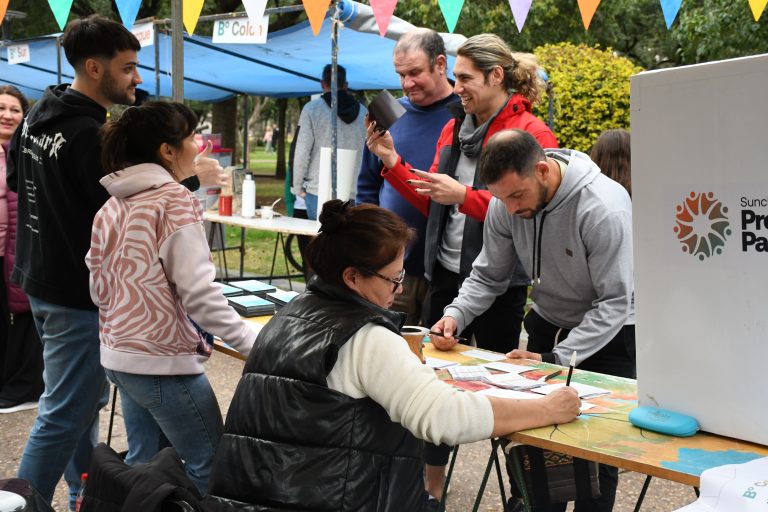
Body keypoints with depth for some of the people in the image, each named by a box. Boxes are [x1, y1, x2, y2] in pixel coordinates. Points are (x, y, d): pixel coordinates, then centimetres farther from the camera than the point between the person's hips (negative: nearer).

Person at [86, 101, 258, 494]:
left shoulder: (113, 205, 8)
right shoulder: (174, 200, -15)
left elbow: (98, 287, 12)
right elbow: (198, 292, -20)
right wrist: (255, 344, -15)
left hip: (119, 356, 8)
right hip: (163, 362, -8)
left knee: (143, 463, 18)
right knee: (211, 467, 4)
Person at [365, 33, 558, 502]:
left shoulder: (531, 134, -11)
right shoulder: (455, 128, 10)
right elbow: (432, 203, 12)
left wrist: (464, 196, -25)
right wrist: (393, 163, 1)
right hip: (446, 272, 7)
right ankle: (431, 486, 28)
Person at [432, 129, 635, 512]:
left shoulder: (604, 208, -30)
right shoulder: (504, 205, -14)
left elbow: (615, 303, -26)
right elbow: (488, 276, -1)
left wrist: (556, 359, -32)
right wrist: (455, 315, -20)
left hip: (610, 330, -4)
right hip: (549, 322, 5)